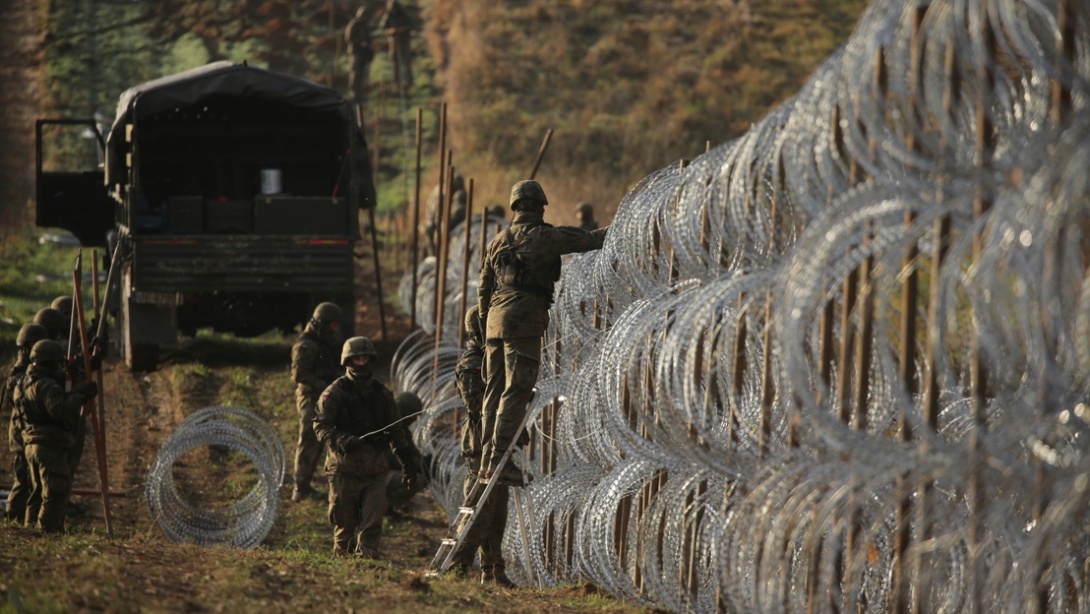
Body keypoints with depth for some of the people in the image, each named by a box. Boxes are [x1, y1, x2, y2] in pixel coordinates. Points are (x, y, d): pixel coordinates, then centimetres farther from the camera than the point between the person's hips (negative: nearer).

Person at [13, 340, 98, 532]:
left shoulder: (24, 384, 14)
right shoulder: (45, 386, -17)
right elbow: (60, 409, -30)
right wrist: (81, 395, -21)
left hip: (32, 443, 10)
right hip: (50, 445, -10)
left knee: (38, 490, 19)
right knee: (56, 490, -6)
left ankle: (32, 526, 23)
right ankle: (47, 529, -8)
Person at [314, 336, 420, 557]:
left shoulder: (382, 393, 13)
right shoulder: (336, 392, -2)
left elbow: (396, 431, 19)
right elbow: (321, 425, -9)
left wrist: (408, 463, 17)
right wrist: (339, 441, -28)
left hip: (375, 467, 3)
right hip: (345, 467, -3)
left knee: (373, 519, -10)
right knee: (345, 521, 4)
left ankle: (366, 555, -10)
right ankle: (342, 557, 20)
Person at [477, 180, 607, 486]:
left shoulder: (499, 240, 16)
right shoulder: (543, 237, -5)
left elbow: (483, 288, 19)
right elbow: (587, 240, 1)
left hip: (496, 319, 7)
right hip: (524, 322, -7)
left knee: (495, 390, 9)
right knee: (516, 391, -8)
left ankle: (487, 461, 8)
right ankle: (499, 461, -15)